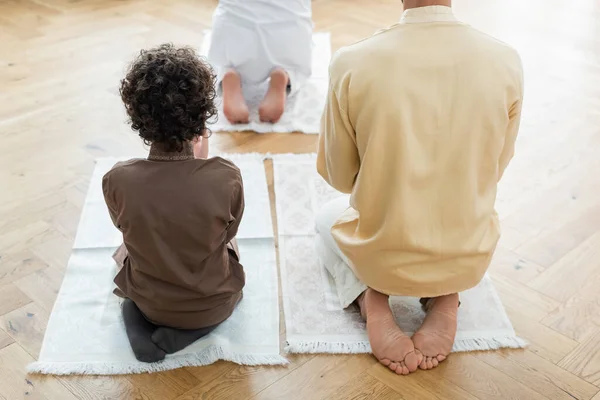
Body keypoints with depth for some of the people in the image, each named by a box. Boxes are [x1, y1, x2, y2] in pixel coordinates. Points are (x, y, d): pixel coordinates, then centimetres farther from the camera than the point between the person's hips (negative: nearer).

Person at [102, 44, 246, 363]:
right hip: (213, 304, -2)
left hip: (148, 303, 2)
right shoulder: (226, 178, -30)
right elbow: (226, 232, -7)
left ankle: (140, 319, 12)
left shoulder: (117, 181, -26)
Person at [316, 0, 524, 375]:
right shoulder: (506, 62, -14)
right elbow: (492, 170, 1)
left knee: (328, 215, 34)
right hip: (470, 260, 2)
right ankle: (446, 298, 11)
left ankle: (370, 298, 7)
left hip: (381, 258, -1)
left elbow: (338, 176, -6)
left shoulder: (352, 63, -20)